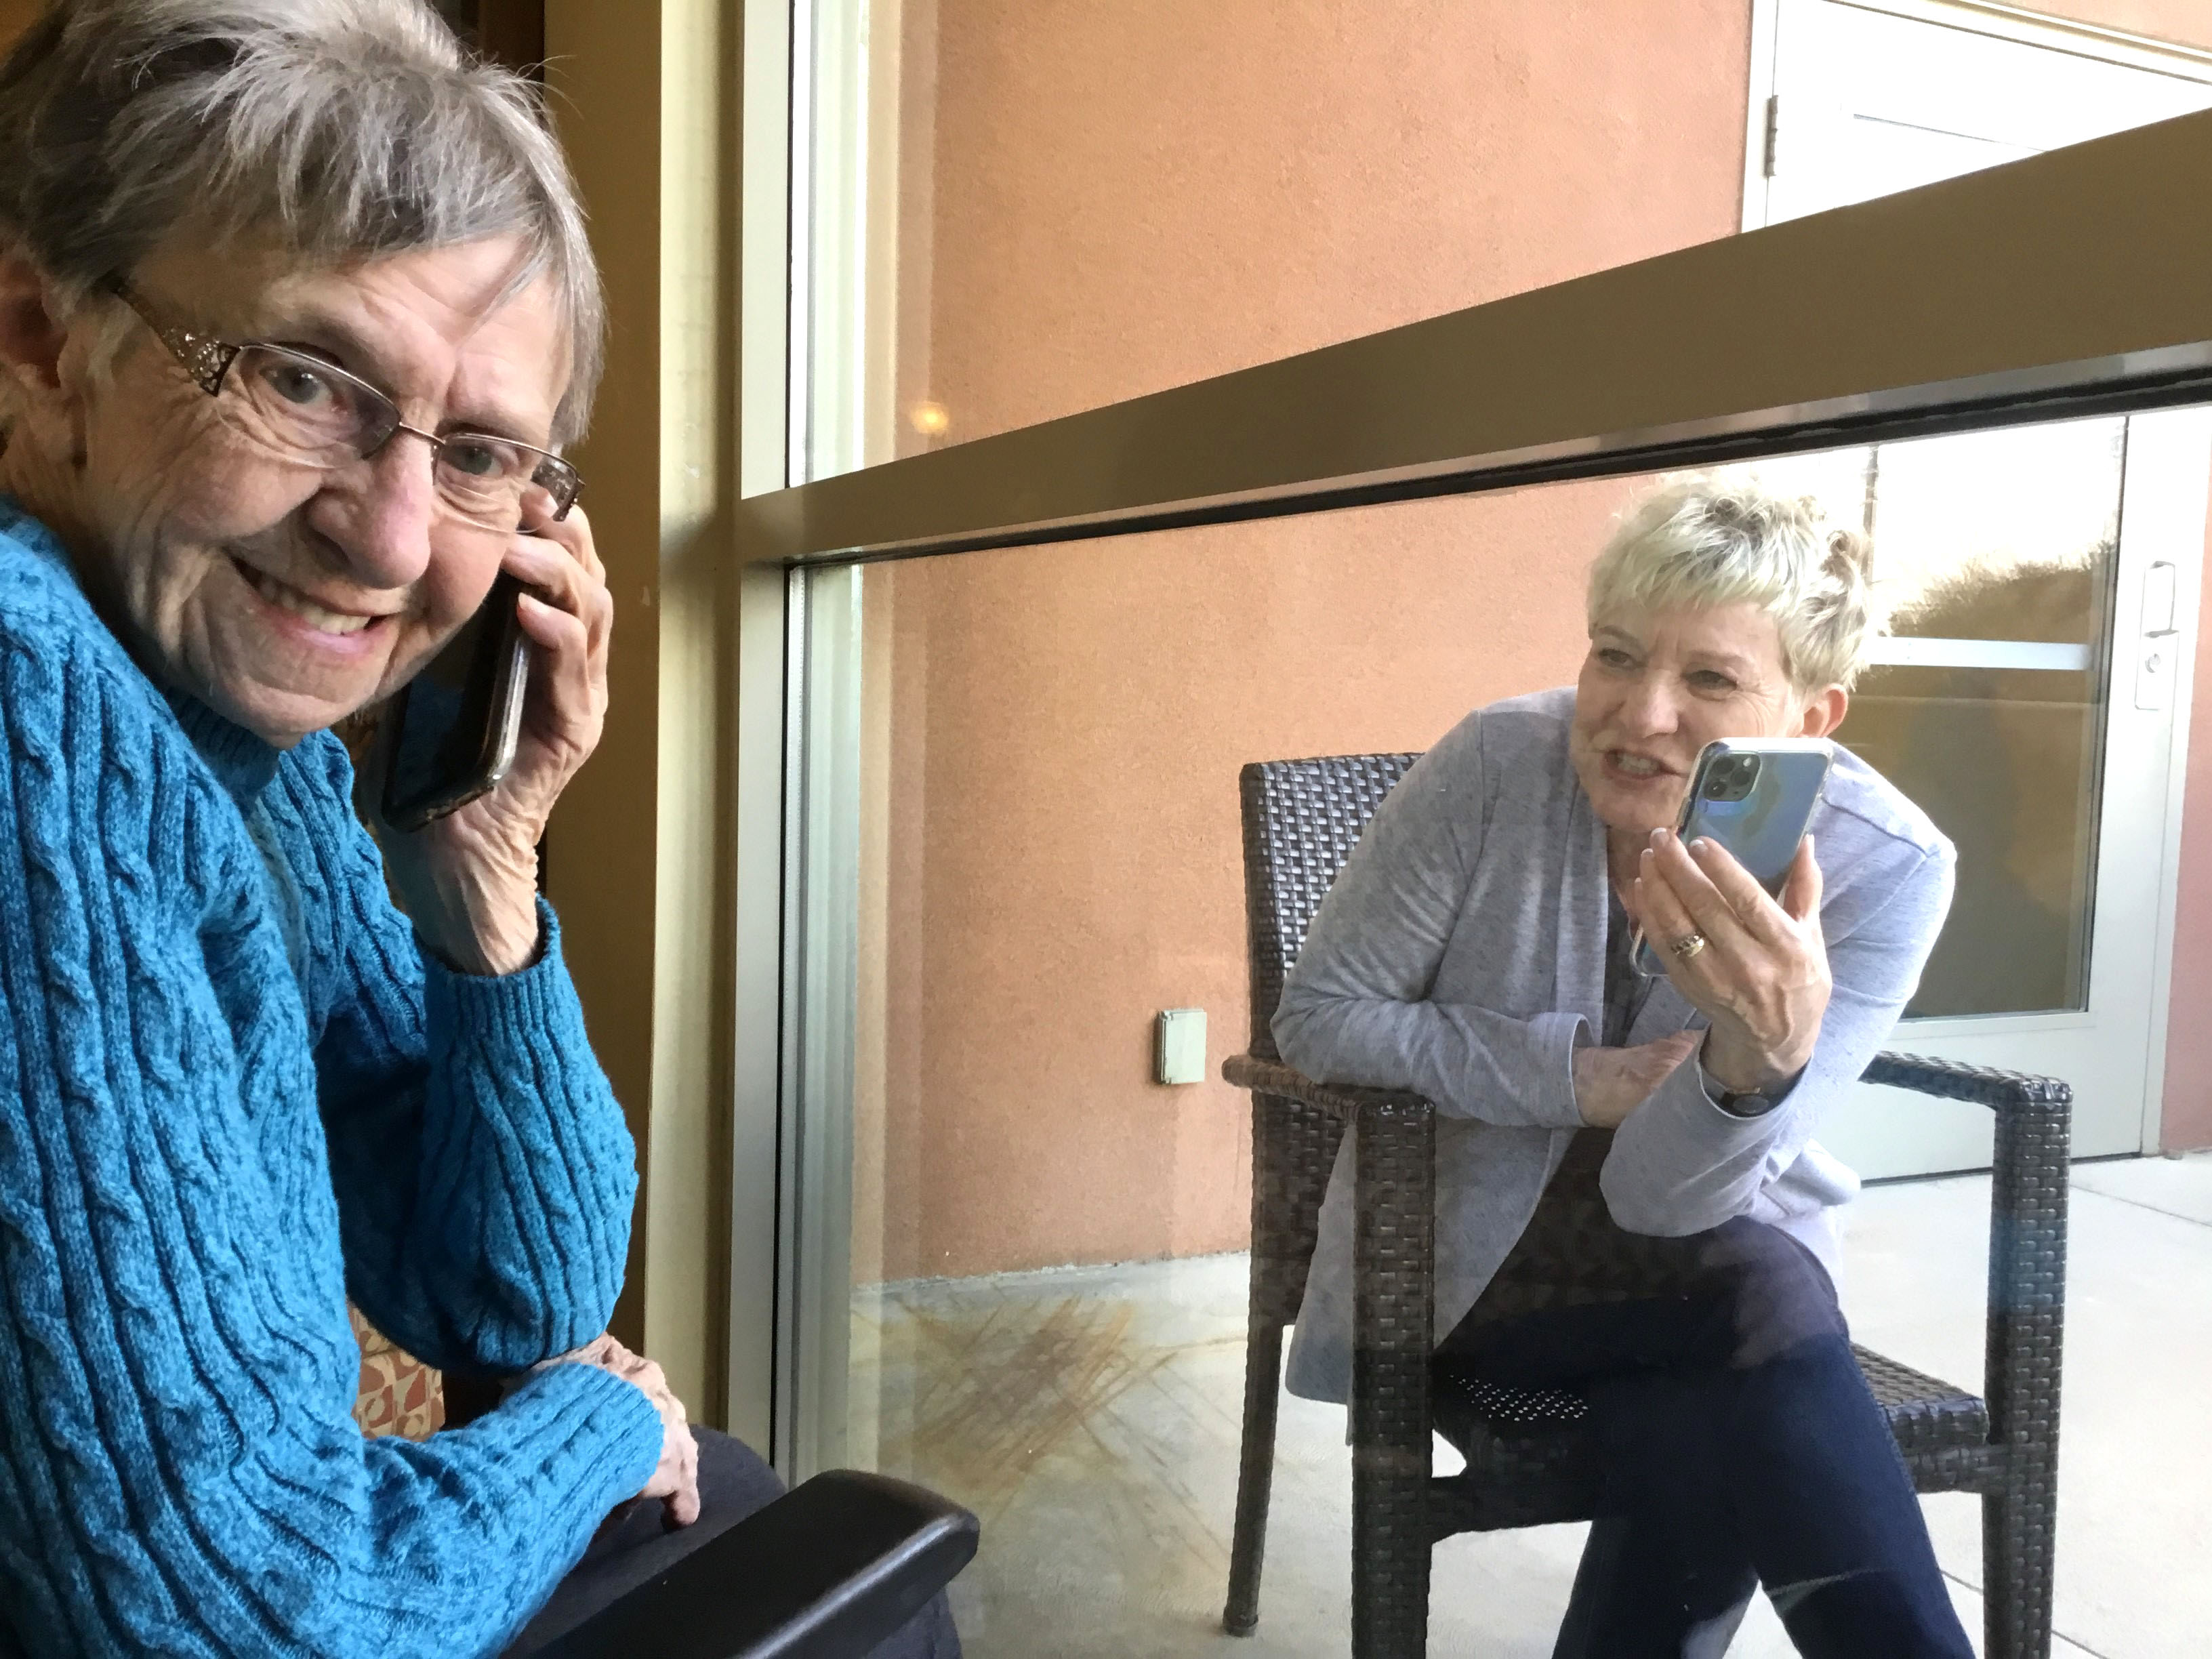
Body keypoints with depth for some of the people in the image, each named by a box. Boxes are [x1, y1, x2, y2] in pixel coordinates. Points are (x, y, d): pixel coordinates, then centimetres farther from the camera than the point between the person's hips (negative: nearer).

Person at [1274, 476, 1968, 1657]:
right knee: (1758, 1303, -28)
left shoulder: (1887, 867, -17)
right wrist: (1577, 1077, -22)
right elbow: (1317, 1017, -13)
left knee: (1716, 1440, -31)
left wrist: (1767, 1057, -44)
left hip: (1717, 1245, 2)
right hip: (1471, 1252, -1)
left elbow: (1673, 1196, -21)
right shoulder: (1496, 764, -21)